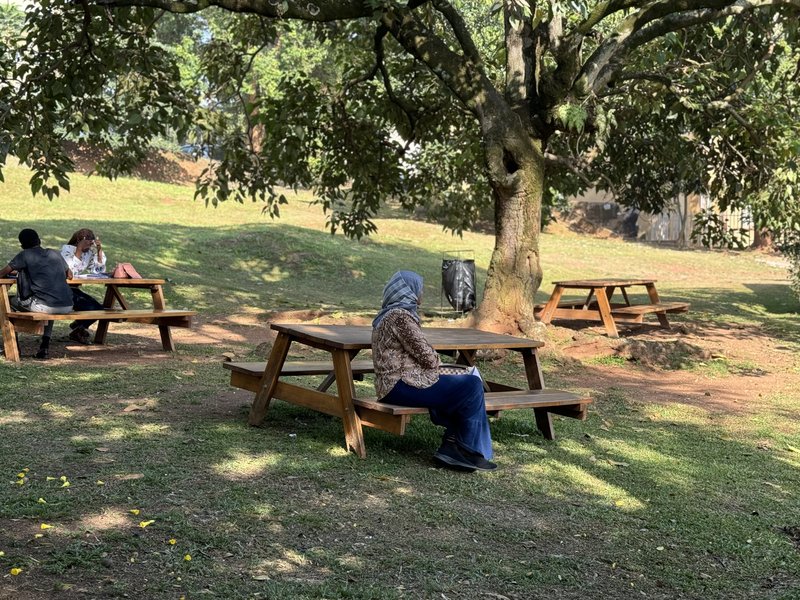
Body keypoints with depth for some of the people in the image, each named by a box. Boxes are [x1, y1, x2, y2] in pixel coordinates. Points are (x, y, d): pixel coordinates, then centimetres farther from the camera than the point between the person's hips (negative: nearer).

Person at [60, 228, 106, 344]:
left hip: (74, 290, 7)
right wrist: (79, 249, -29)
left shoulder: (89, 252, 5)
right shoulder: (67, 249, -14)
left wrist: (99, 250, -9)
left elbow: (99, 271, -2)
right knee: (89, 307, -23)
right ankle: (77, 330, 7)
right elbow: (69, 272, -30)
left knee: (99, 308, -7)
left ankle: (78, 329, 18)